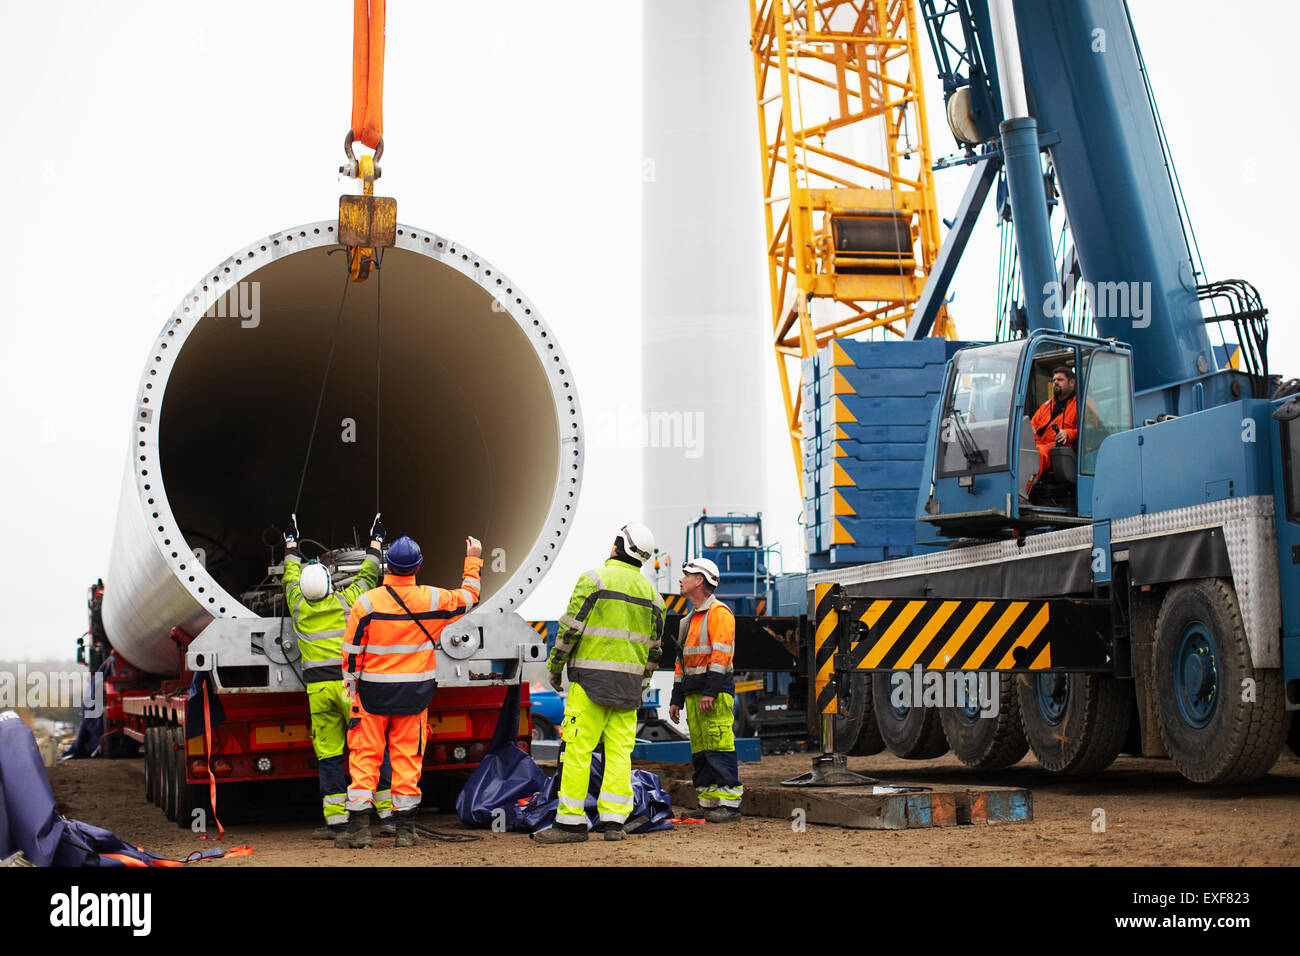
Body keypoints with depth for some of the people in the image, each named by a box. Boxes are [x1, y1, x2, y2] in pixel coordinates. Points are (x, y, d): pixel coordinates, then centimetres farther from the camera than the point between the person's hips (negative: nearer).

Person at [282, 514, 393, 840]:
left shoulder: (299, 606, 4)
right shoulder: (346, 601, -2)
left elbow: (291, 575, 22)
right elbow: (368, 575, 14)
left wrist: (291, 541, 38)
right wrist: (376, 541, 29)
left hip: (317, 688, 2)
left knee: (328, 754, 3)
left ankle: (336, 821, 0)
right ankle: (388, 813, 1)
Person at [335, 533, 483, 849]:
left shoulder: (366, 602, -9)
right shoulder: (431, 599, -5)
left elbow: (351, 654, -5)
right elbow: (468, 597, 14)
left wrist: (352, 693, 6)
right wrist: (473, 560, 27)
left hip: (372, 692, -1)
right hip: (414, 693, 1)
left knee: (364, 755, 5)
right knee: (408, 756, 7)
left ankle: (359, 825, 1)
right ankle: (405, 829, 8)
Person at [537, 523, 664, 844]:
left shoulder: (595, 579, -5)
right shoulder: (651, 593, 13)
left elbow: (571, 627, -9)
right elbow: (655, 646, 17)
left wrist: (555, 667, 2)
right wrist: (643, 682, 27)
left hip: (592, 676, -6)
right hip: (629, 682, 6)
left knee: (577, 748, -4)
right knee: (619, 751, 7)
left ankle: (571, 822, -4)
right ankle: (614, 821, 4)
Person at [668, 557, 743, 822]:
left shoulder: (719, 612, -7)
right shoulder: (689, 620, 23)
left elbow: (721, 654, -16)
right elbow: (682, 661, 25)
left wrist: (710, 692, -22)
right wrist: (676, 699, 20)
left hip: (715, 692, -9)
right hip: (693, 694, 9)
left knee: (719, 748, -12)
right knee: (700, 751, 7)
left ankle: (729, 803, -13)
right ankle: (708, 803, 10)